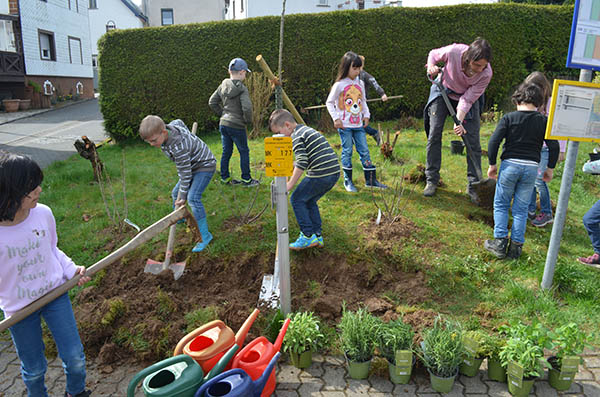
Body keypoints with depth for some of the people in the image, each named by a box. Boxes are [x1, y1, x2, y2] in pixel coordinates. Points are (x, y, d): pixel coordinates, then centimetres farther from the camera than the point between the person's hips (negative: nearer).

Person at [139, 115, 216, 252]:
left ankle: (205, 235, -16)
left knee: (193, 198, -24)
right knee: (176, 193, 17)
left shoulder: (179, 147, -37)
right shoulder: (171, 125, -13)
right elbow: (179, 122, 12)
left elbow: (185, 174, -29)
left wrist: (183, 196, -19)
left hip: (205, 166, -10)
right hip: (192, 166, 10)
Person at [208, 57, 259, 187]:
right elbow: (247, 108, -25)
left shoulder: (223, 86, 6)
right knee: (244, 152, 7)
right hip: (237, 126, -7)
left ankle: (225, 177, 24)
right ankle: (246, 179, 15)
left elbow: (212, 102, 11)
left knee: (226, 151, 15)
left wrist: (222, 113, 16)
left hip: (223, 124, 7)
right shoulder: (242, 89, -15)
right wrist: (248, 120, -8)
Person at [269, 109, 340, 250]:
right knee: (309, 201, 22)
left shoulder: (296, 137, -9)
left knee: (297, 199, 5)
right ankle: (317, 236, 23)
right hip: (335, 172, 10)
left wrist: (289, 185, -13)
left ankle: (308, 236, 6)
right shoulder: (308, 130, 21)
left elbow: (302, 164, -17)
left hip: (320, 175, -9)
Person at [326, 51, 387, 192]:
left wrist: (366, 114, 10)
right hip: (345, 125, -5)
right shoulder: (339, 85, -6)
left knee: (364, 151, 5)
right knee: (347, 151, 0)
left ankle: (371, 179, 12)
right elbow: (329, 102, -2)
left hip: (358, 125, 5)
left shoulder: (360, 83, 11)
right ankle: (348, 180, 11)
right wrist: (336, 119, -8)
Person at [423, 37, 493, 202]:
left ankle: (473, 185, 2)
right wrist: (431, 67, -27)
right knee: (434, 134, -6)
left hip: (467, 97, 0)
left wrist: (460, 121, -35)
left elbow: (467, 100, -24)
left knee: (473, 140, -7)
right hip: (443, 91, 0)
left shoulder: (486, 73, -29)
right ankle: (431, 180, 4)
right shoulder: (453, 51, -32)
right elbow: (433, 54, -9)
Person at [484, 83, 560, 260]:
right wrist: (550, 168, 14)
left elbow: (494, 141, -9)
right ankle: (516, 246, 12)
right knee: (521, 208, 10)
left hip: (510, 165, -2)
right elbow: (554, 146, 3)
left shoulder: (509, 118, -2)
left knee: (501, 205, 11)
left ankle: (500, 243, 6)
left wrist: (492, 164, 0)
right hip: (531, 168, 2)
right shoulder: (543, 121, 4)